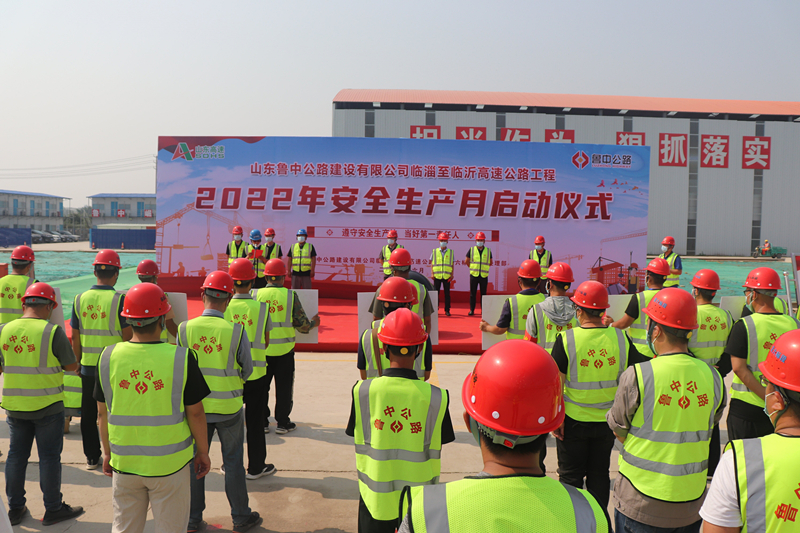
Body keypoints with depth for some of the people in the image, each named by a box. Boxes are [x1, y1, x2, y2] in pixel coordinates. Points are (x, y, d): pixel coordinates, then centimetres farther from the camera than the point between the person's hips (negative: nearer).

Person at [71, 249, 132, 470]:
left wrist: (78, 361, 17)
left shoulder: (80, 299, -1)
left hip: (88, 367, 4)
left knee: (89, 413, 15)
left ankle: (92, 457, 24)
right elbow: (128, 336, -11)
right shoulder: (119, 299, -13)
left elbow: (75, 337, 5)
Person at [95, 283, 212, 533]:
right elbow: (195, 412, -10)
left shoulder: (108, 357, -6)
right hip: (169, 464, -3)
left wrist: (107, 452, 17)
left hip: (124, 463, 3)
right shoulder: (181, 358, -16)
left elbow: (103, 412, 3)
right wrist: (203, 452, 4)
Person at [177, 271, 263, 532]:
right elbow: (247, 370, -6)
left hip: (196, 407, 2)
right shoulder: (236, 331, -17)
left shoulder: (185, 329, -12)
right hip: (228, 408, -2)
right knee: (233, 462, 13)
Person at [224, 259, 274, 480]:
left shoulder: (223, 307, -8)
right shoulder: (262, 307, -9)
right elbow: (265, 343, -1)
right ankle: (256, 466, 20)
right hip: (256, 372, -1)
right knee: (255, 420, 10)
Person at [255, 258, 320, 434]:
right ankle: (283, 423, 17)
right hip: (284, 349, -1)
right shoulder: (291, 296, -8)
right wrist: (313, 323, 16)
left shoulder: (256, 295, -5)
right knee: (284, 387, 11)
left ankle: (261, 422, 21)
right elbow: (302, 324, -5)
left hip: (261, 350, 1)